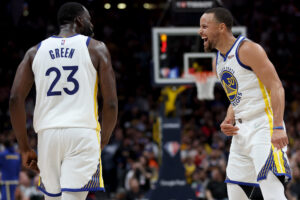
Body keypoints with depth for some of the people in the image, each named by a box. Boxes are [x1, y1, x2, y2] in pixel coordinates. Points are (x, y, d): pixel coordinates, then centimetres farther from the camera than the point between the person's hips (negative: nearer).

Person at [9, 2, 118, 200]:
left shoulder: (35, 51, 14)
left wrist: (25, 148, 11)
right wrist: (103, 143, 12)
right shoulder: (96, 48, 6)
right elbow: (111, 103, -1)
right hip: (83, 133, -4)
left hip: (47, 134, 4)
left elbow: (15, 100, 5)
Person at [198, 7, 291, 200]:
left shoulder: (247, 49, -10)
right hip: (241, 132, 9)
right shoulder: (219, 59, 17)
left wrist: (278, 127, -26)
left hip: (263, 128, -9)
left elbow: (276, 88, -16)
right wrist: (229, 121, 5)